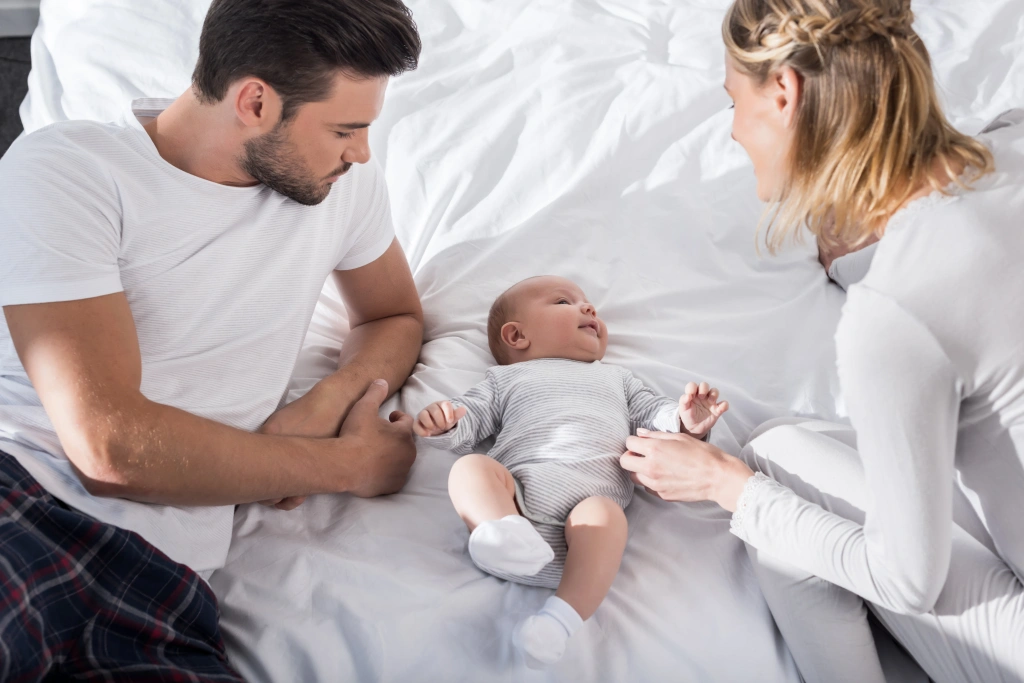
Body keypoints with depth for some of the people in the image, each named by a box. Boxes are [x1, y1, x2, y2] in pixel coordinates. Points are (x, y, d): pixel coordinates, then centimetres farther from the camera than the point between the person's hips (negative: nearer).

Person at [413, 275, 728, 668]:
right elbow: (468, 422, 23)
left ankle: (563, 616, -48)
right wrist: (442, 424, -3)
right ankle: (506, 533, -53)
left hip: (590, 497, 0)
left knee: (603, 515, -34)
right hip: (516, 492, 0)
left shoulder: (615, 378, 39)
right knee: (470, 467, -27)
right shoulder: (506, 378, 33)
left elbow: (653, 415, 31)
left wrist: (685, 423, 6)